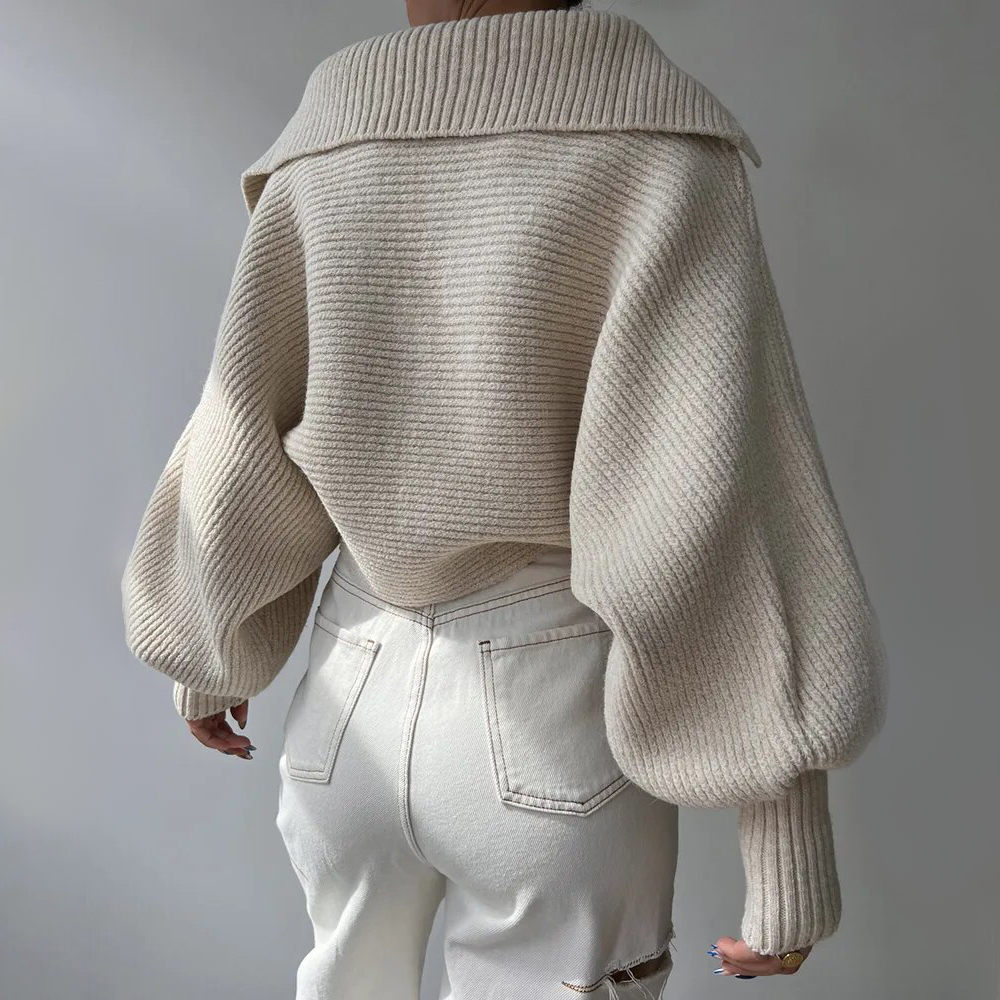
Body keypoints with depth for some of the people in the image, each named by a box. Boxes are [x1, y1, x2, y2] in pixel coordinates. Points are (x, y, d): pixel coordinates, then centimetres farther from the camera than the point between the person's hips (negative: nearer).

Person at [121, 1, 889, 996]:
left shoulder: (315, 171, -3)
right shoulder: (660, 155, -14)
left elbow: (237, 455, 0)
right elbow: (725, 506, -20)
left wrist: (205, 650, 19)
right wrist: (790, 862, -14)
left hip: (356, 702, 4)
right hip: (553, 723, -3)